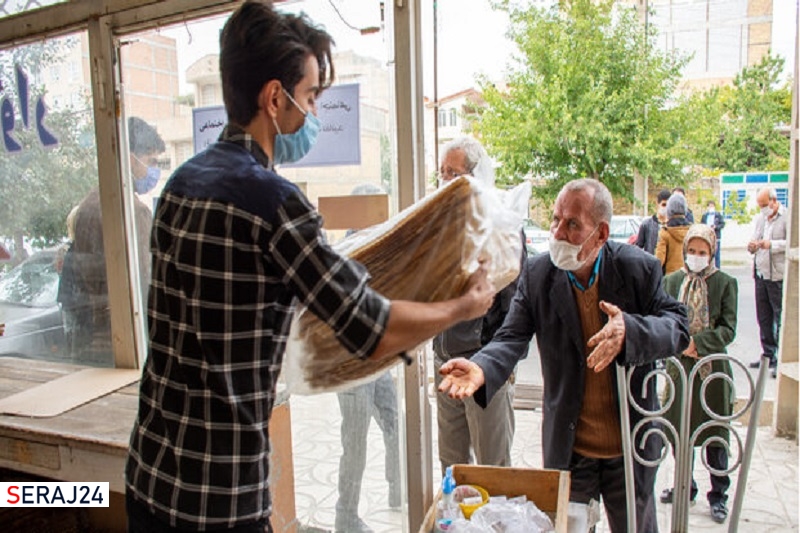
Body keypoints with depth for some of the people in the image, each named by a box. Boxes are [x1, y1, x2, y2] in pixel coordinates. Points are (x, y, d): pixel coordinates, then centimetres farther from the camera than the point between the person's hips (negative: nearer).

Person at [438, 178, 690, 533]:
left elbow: (679, 328, -9)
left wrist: (630, 329, -31)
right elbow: (511, 338, -15)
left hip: (630, 449, 0)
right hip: (566, 448, 0)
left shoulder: (640, 268, -11)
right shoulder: (536, 274, -10)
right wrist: (481, 368, -37)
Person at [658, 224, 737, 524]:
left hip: (713, 370, -2)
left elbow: (728, 329, -6)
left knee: (715, 435, 7)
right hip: (679, 367, 3)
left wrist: (697, 343, -18)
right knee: (678, 431, 13)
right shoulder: (671, 281, 4)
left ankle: (718, 495, 23)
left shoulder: (725, 283, -3)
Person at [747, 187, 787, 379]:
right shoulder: (760, 218, 14)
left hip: (779, 276, -7)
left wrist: (772, 245, -25)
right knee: (764, 319, 13)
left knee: (781, 319, -4)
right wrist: (752, 246, -2)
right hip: (761, 274, 7)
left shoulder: (788, 217, -7)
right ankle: (768, 355, 23)